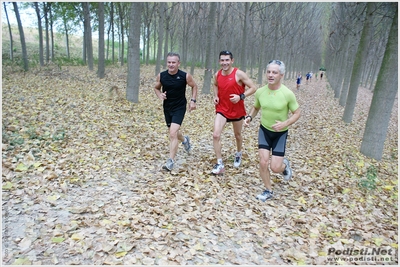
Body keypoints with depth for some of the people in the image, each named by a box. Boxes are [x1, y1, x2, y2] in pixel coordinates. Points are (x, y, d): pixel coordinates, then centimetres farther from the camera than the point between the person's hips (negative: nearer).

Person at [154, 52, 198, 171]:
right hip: (167, 107, 5)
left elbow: (194, 86, 4)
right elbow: (156, 88, 10)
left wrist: (193, 100, -5)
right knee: (173, 132, 21)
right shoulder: (161, 76, -7)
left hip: (179, 108, -4)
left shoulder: (185, 76, -14)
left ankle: (171, 161, -9)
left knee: (173, 133, -18)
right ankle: (185, 140, 55)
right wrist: (160, 95, -11)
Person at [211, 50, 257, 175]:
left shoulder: (239, 74, -16)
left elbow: (253, 88, -13)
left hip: (237, 110, -2)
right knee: (216, 135, -14)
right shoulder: (217, 75, -2)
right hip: (221, 110, 3)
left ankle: (238, 154, 49)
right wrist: (216, 96, 3)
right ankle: (220, 164, -5)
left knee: (237, 135, 18)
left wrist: (241, 96, -27)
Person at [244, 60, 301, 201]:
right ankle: (268, 191, 20)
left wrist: (285, 124, -27)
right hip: (264, 130, 3)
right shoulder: (260, 91, -11)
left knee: (275, 168, -5)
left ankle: (285, 164, 34)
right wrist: (249, 117, -11)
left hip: (280, 133, -3)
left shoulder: (287, 94, -22)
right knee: (263, 163, -3)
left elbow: (297, 113, -10)